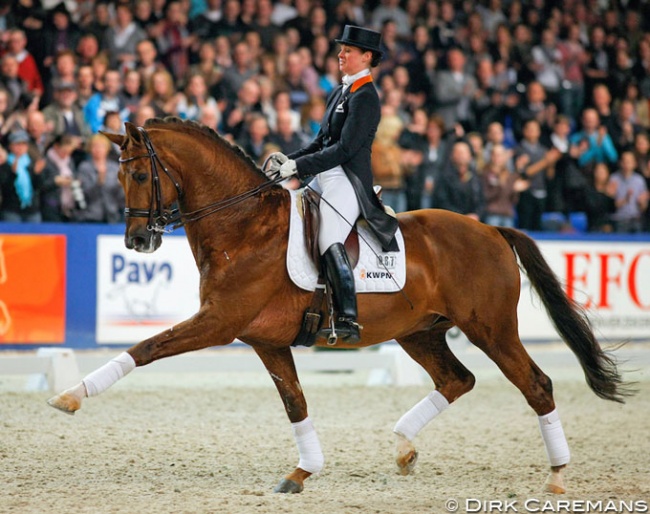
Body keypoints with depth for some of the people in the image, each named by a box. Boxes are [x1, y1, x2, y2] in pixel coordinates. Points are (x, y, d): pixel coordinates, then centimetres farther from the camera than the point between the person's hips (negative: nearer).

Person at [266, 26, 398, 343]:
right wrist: (290, 161, 7)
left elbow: (345, 149, -19)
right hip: (325, 176, 11)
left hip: (348, 180, -11)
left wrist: (298, 167, -20)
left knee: (330, 242, -28)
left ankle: (348, 320, -35)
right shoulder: (341, 92, 18)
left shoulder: (365, 98, -11)